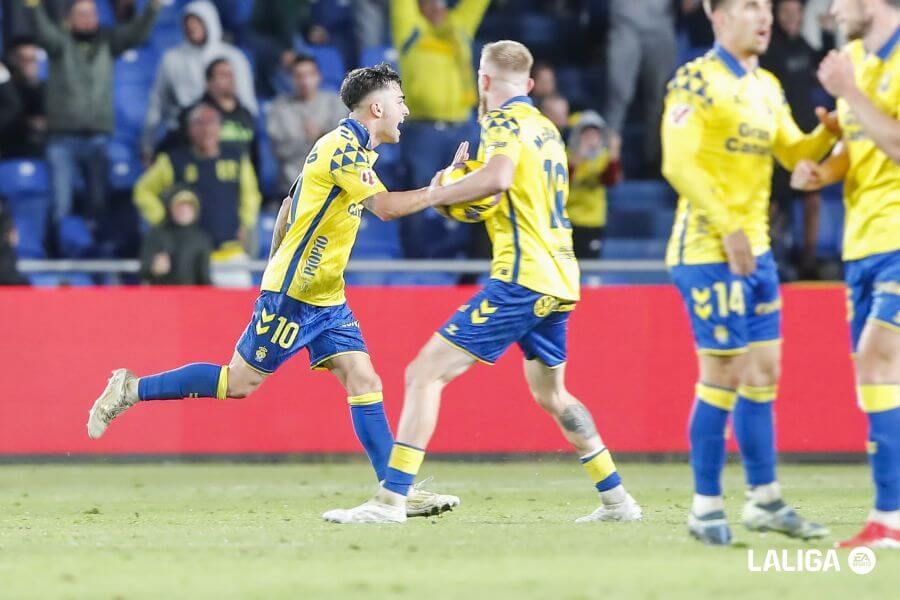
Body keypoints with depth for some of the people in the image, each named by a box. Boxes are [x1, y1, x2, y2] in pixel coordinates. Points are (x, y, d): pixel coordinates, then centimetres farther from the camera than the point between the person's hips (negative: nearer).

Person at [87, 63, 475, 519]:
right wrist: (442, 192, -21)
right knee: (241, 381, -4)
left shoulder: (350, 148, 15)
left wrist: (276, 262, 26)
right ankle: (131, 390, 8)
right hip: (293, 293, -9)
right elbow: (386, 207, -27)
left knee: (364, 382, -2)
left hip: (327, 297, 9)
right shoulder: (343, 147, -15)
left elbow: (290, 205, 23)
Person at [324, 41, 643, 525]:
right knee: (550, 394, 27)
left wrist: (433, 193, -15)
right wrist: (472, 202, 23)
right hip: (559, 281, 9)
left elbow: (498, 177, -28)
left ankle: (391, 499, -18)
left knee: (425, 373, -10)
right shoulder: (547, 129, 19)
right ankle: (617, 499, 28)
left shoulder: (504, 121, -7)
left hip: (521, 279, -9)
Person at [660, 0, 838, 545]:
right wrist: (728, 228, -21)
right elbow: (679, 164, -18)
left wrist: (828, 133, -4)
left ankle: (765, 499, 17)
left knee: (763, 372, 10)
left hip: (755, 250, 8)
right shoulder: (695, 81, -11)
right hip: (708, 250, -8)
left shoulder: (768, 87, 14)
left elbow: (792, 152, 17)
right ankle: (706, 507, 1)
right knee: (723, 374, -6)